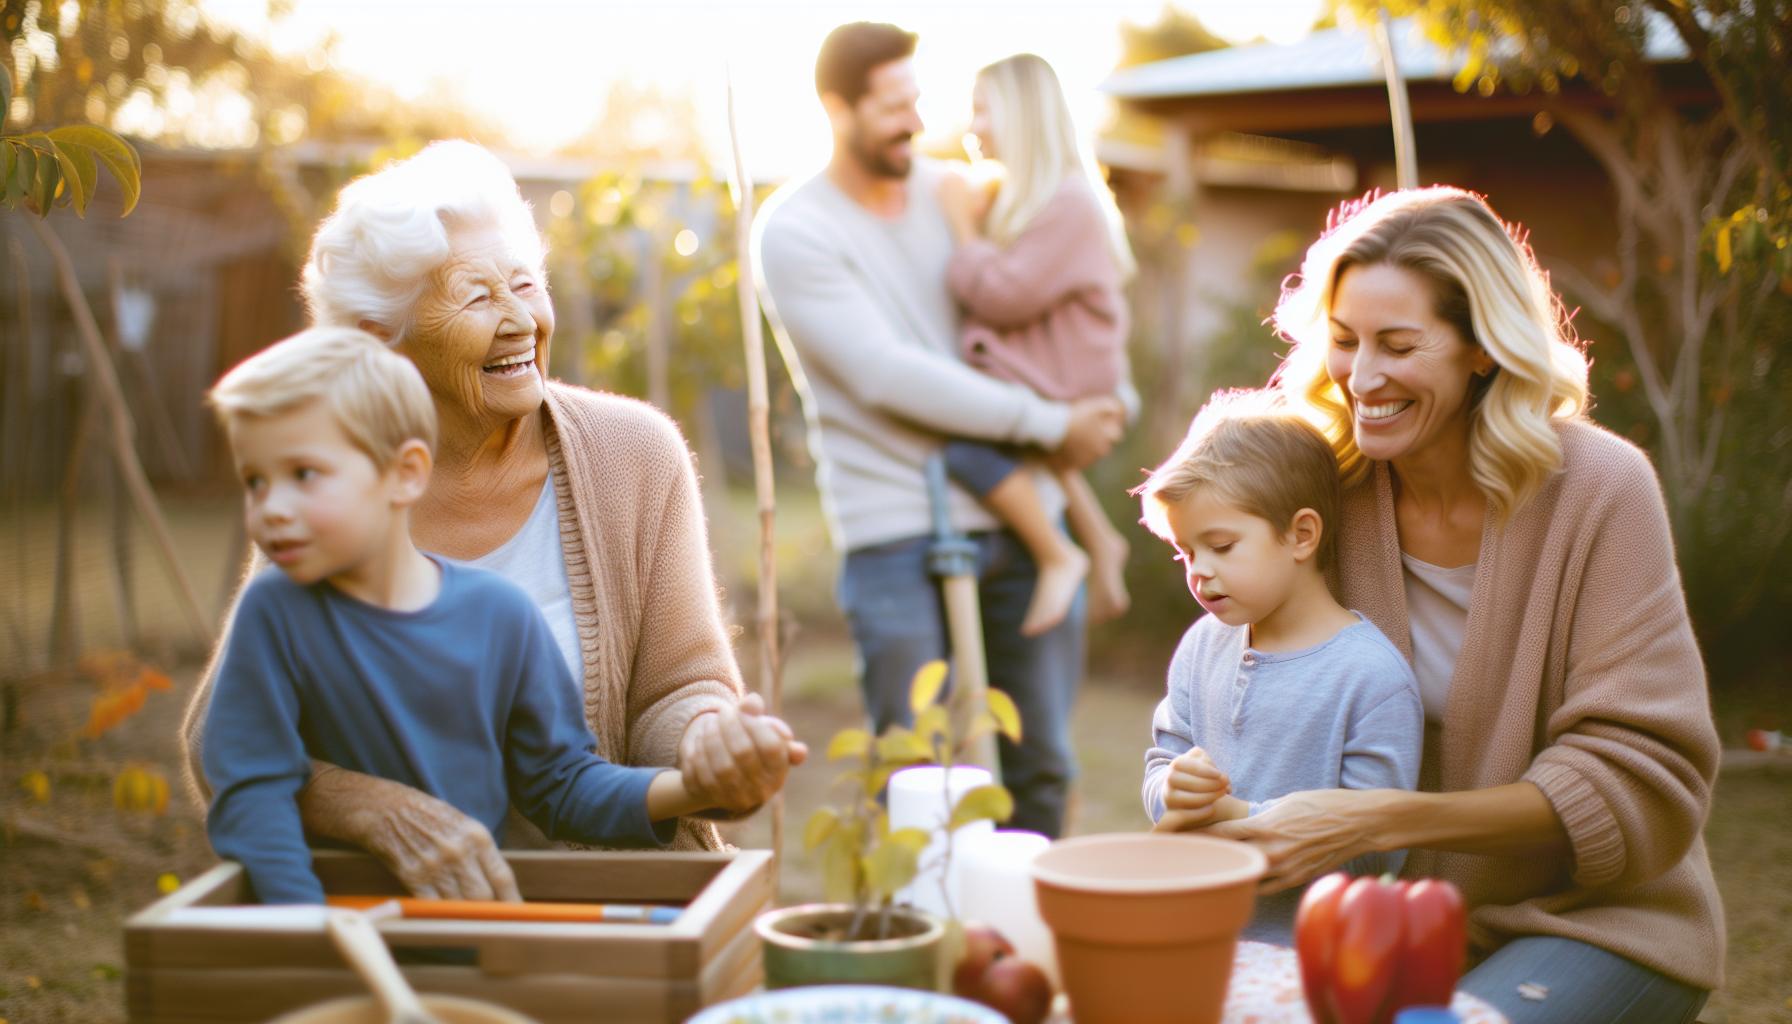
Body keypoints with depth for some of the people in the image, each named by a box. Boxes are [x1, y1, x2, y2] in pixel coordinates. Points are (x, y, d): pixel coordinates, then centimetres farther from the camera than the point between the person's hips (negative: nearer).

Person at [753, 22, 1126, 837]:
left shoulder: (950, 190, 11)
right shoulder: (792, 233, -6)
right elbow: (888, 376, -15)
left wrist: (1105, 395, 5)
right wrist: (1049, 423, -14)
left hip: (1020, 511, 5)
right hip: (898, 533, -5)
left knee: (1043, 769, 9)